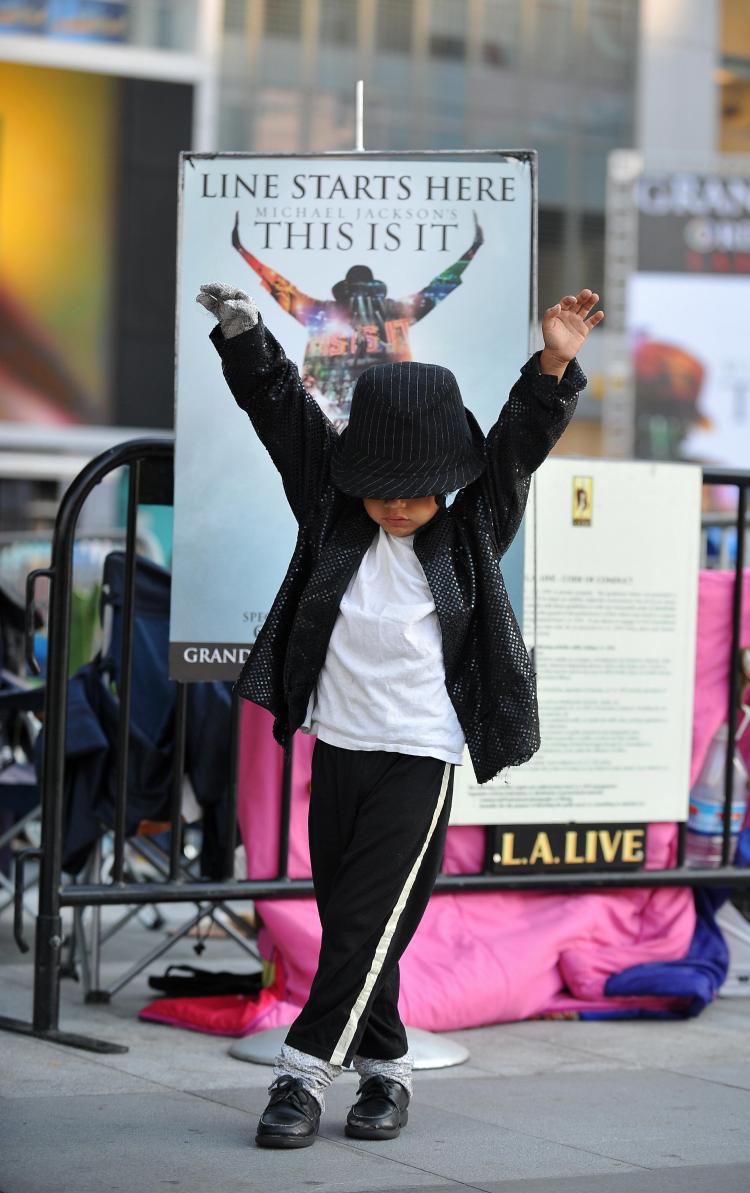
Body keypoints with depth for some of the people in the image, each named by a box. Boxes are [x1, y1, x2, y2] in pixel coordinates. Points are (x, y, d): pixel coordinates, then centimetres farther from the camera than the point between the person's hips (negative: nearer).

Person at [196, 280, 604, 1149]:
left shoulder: (468, 537, 2)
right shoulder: (335, 515, 5)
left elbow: (517, 448, -7)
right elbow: (284, 411, 4)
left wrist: (553, 368, -20)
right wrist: (242, 332, -5)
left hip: (419, 759, -3)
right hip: (336, 749, 3)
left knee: (369, 925, -8)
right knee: (348, 928, 8)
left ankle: (305, 1072, -5)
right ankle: (385, 1069, 20)